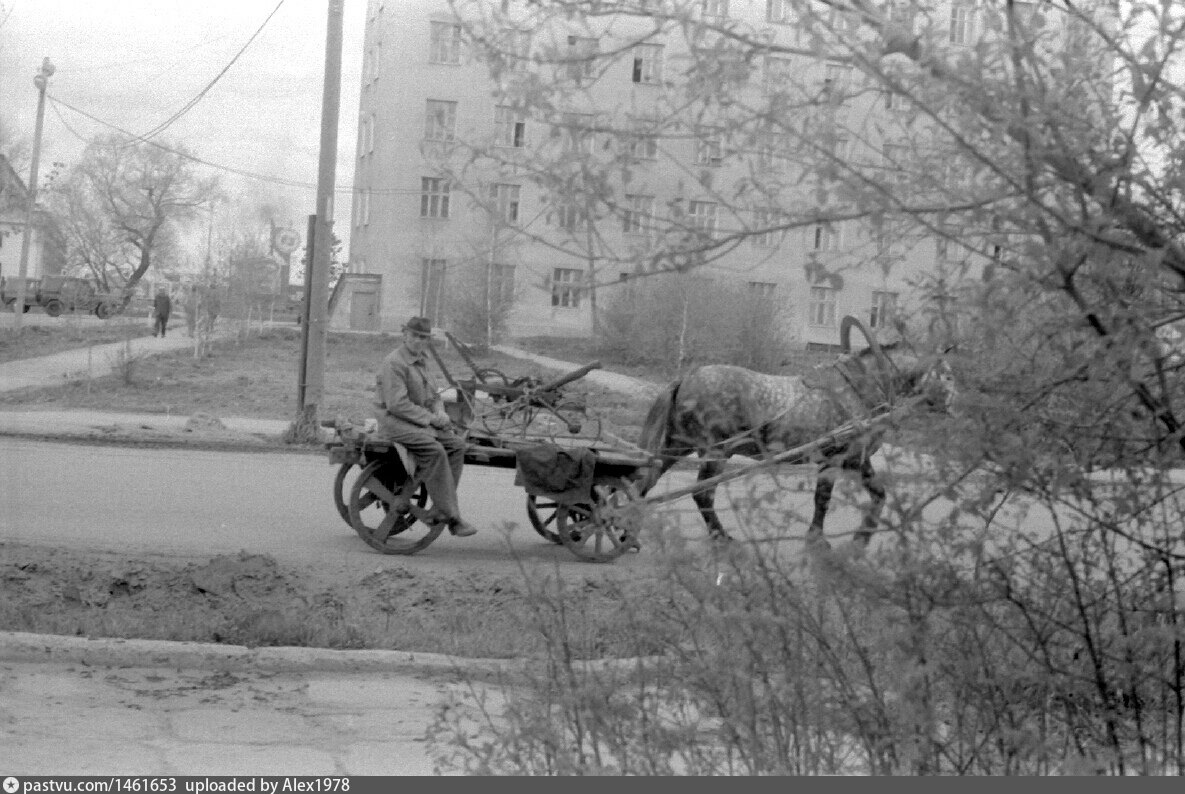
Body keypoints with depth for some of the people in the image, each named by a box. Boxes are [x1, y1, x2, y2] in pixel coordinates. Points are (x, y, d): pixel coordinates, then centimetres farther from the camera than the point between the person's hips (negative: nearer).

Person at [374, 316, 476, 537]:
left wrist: (440, 412, -1)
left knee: (456, 444, -10)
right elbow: (397, 404, -21)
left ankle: (439, 510, -12)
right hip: (394, 421, -9)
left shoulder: (421, 362, 16)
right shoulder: (394, 363, -13)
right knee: (434, 450, -29)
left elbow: (434, 396, 22)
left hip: (419, 422, 9)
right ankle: (451, 516, -26)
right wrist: (430, 419, -18)